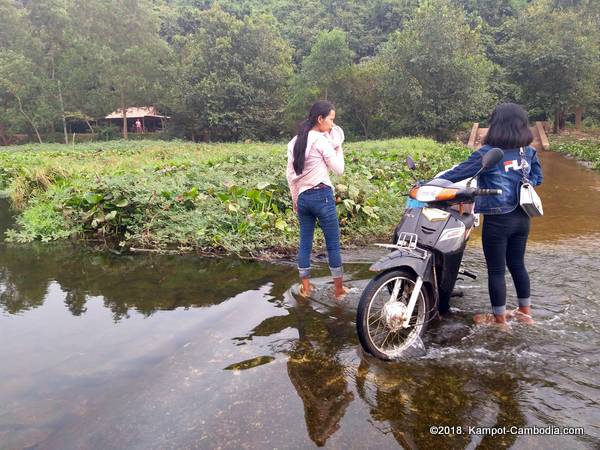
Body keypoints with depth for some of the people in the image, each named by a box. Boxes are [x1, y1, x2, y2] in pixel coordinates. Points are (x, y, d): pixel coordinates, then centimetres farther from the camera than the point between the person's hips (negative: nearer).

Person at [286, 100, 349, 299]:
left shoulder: (295, 141, 10)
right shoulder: (321, 140, -10)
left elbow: (290, 174, 12)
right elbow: (339, 169, -5)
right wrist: (337, 147, 4)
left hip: (302, 198, 7)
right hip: (322, 196, -6)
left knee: (305, 242, 13)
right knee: (333, 243, 4)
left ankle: (305, 286, 19)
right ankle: (339, 288, 14)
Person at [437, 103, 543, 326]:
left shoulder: (488, 153, -16)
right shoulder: (529, 152, 4)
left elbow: (459, 173, -16)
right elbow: (537, 178, 16)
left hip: (497, 220, -6)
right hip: (521, 218, 7)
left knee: (496, 269, 5)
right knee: (517, 264, 20)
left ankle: (499, 318, 17)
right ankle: (525, 311, 33)